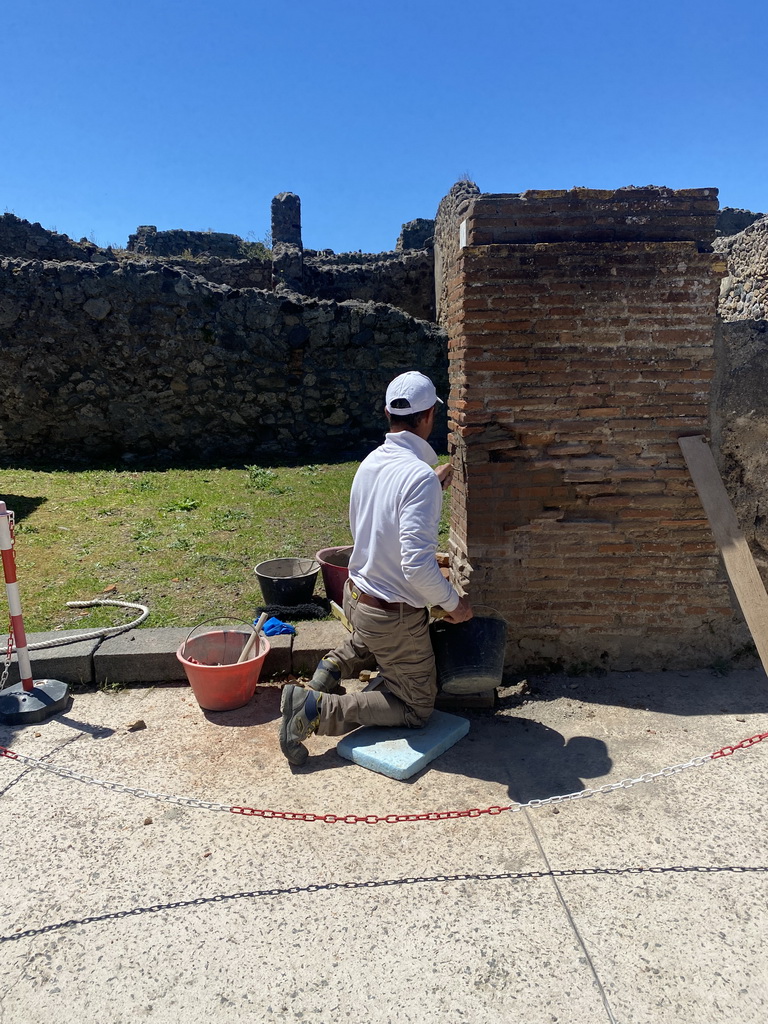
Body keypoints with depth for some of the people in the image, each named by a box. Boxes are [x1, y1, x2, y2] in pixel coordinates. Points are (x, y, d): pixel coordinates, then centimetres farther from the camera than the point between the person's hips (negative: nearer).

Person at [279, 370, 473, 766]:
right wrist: (453, 602, -17)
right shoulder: (419, 475, -27)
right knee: (417, 708, 11)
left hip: (357, 595, 8)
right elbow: (417, 564, -33)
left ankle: (333, 666, 18)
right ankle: (316, 710, -4)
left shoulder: (370, 462, -2)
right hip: (395, 617, -8)